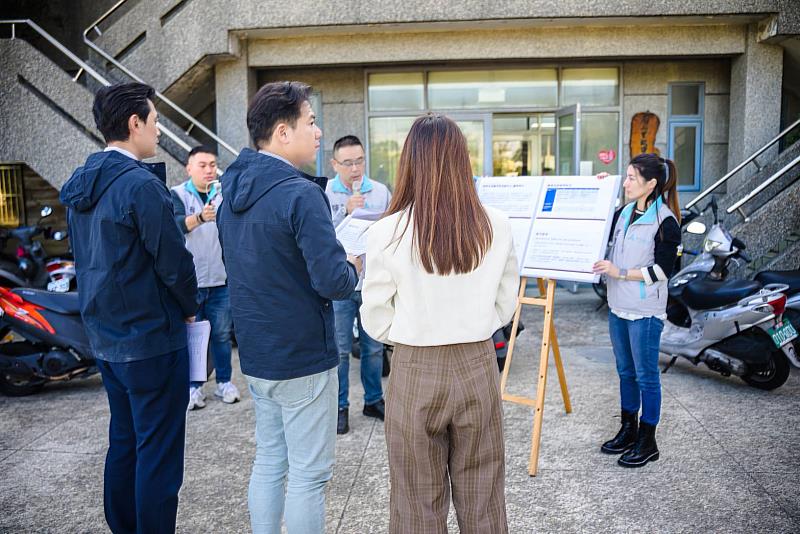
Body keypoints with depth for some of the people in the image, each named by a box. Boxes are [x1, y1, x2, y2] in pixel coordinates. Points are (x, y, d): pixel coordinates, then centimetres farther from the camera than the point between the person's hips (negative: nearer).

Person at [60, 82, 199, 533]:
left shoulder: (81, 185, 8)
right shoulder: (142, 184, -19)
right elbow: (173, 261, -17)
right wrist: (189, 308, 0)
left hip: (105, 336, 9)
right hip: (152, 340, -9)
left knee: (124, 443, 19)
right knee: (158, 455, 2)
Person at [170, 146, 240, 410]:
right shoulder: (178, 194, -3)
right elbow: (177, 225, -21)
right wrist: (200, 217, -42)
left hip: (221, 279, 2)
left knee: (222, 334, 11)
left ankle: (224, 382, 24)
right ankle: (193, 386, 19)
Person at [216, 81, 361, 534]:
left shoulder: (233, 190, 6)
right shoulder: (301, 194, -21)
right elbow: (332, 282, -26)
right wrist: (353, 268, -4)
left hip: (256, 353, 8)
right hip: (303, 358, -8)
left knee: (268, 462, 19)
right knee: (308, 474, 5)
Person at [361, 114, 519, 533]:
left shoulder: (387, 232, -14)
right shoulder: (496, 227, -7)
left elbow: (376, 321, -6)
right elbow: (505, 304, 3)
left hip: (415, 373, -2)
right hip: (477, 367, 2)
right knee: (482, 499, 19)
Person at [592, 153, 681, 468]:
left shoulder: (665, 221, -13)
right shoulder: (624, 214, 9)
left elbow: (663, 269, -15)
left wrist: (620, 272, -20)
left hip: (645, 312, -8)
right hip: (618, 307, 8)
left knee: (646, 375, 3)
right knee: (625, 371, 17)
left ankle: (647, 443, 16)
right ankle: (628, 431, 31)